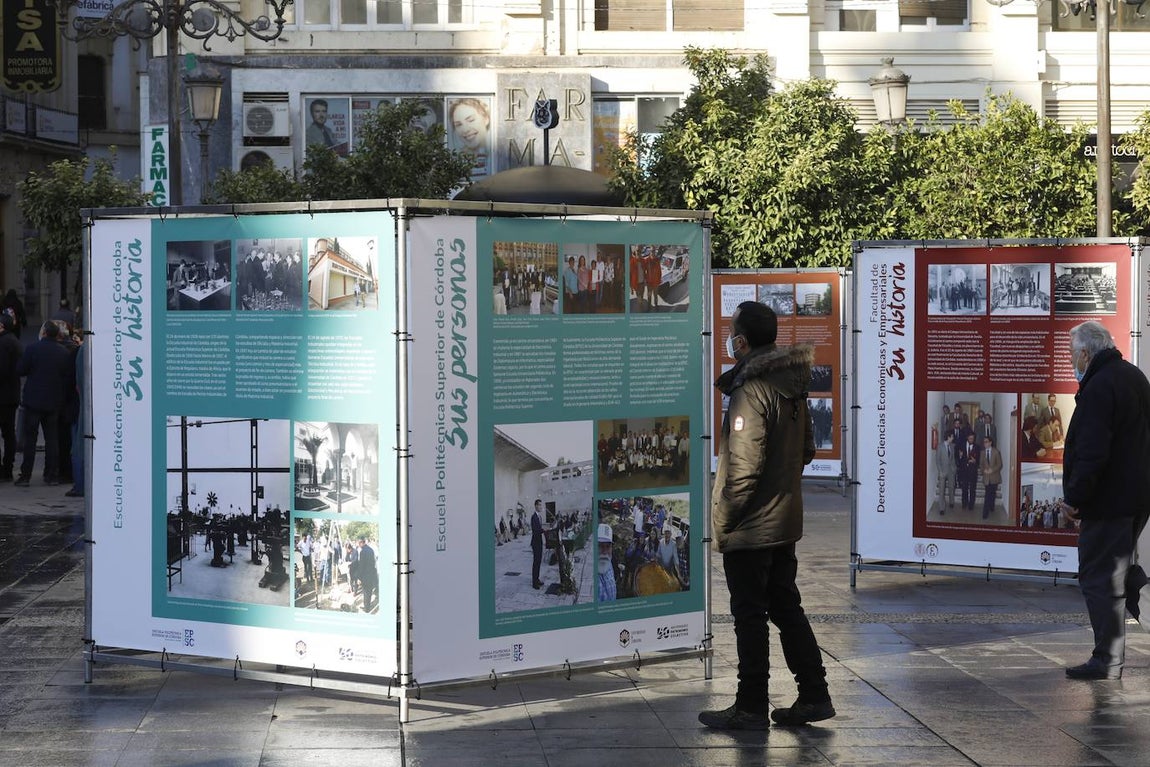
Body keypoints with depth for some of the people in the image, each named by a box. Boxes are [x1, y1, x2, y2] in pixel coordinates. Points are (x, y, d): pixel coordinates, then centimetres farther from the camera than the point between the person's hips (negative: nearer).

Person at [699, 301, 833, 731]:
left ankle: (751, 708, 7)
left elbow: (744, 466, -22)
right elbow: (806, 449, 17)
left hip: (750, 528, -9)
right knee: (786, 607, 16)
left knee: (750, 615, 0)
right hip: (786, 520, 9)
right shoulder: (792, 384, 8)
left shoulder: (751, 391, -19)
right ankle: (814, 696, 19)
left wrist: (722, 519, -14)